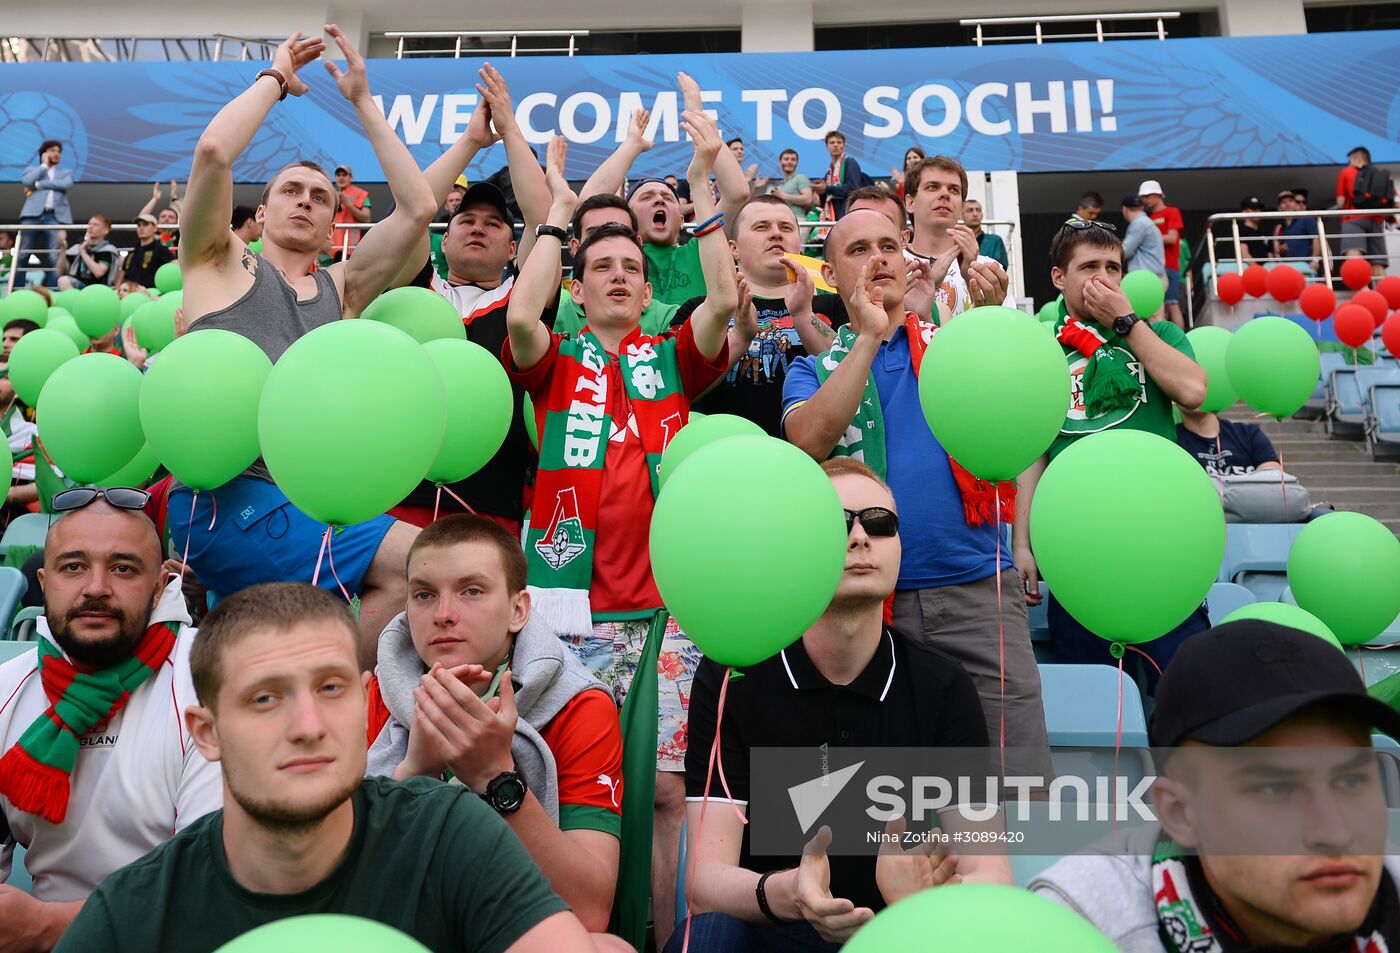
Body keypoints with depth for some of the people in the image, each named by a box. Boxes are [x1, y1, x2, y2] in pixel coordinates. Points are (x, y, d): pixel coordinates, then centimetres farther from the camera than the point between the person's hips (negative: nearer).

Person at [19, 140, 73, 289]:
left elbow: (66, 184, 2)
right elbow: (26, 181, 0)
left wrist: (38, 185, 1)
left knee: (53, 259, -10)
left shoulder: (66, 172, 25)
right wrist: (44, 165, 9)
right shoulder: (31, 169, 23)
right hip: (33, 214, 0)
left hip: (56, 217, 0)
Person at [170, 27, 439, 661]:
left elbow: (418, 207, 10)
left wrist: (362, 99, 16)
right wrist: (277, 77, 10)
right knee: (419, 565, -20)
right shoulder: (222, 266, 13)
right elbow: (212, 150, -5)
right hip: (225, 495, -5)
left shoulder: (341, 288, 21)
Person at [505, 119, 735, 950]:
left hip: (667, 602, 1)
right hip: (573, 604, 0)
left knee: (669, 788, 3)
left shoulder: (671, 361, 11)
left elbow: (726, 299, -5)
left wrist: (702, 181, -3)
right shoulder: (556, 363, 9)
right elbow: (520, 317, -12)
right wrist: (559, 210, -2)